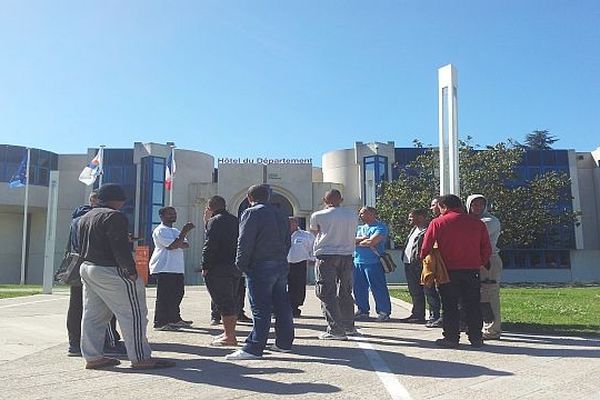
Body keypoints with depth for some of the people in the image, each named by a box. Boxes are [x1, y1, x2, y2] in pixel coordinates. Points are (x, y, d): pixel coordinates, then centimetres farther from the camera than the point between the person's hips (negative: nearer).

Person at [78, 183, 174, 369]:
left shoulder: (85, 217, 17)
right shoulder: (114, 216, -14)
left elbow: (82, 245, 21)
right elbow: (120, 248, -20)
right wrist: (130, 270, -16)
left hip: (87, 268, 10)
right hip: (110, 272, -10)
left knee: (93, 315, 12)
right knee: (133, 314, -5)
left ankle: (92, 357, 17)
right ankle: (141, 358, -3)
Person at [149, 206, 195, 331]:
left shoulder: (175, 231, 23)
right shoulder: (160, 230, -7)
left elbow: (186, 245, 10)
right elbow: (173, 245, -19)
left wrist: (178, 243, -10)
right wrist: (184, 232, -17)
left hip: (177, 268, 9)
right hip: (163, 268, -9)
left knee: (178, 293, 13)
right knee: (164, 295, -8)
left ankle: (175, 319, 26)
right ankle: (160, 323, -4)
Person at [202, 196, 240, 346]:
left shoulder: (215, 221, -10)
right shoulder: (235, 221, 15)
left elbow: (210, 246, -18)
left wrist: (205, 267, -12)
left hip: (219, 268, -9)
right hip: (235, 268, 9)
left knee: (223, 302, -6)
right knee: (232, 301, 15)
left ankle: (229, 337, -5)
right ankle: (229, 332, 25)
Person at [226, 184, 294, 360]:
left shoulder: (251, 213, -7)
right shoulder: (280, 215, 16)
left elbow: (245, 242, -14)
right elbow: (287, 241, 18)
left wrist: (241, 264, -7)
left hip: (260, 267, -7)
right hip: (281, 266, 8)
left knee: (260, 309, -8)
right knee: (282, 305, 12)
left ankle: (253, 348, -6)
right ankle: (284, 342, 21)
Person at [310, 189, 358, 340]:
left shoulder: (318, 216, -5)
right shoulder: (353, 214, 5)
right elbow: (353, 235, 14)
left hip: (326, 256, -5)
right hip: (347, 256, 5)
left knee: (327, 293, -3)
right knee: (345, 293, 17)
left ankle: (336, 329, -10)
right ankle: (349, 326, 27)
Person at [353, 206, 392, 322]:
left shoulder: (380, 227, -3)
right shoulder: (359, 228, 20)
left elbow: (372, 242, -16)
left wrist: (358, 243, -1)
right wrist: (362, 238, -9)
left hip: (373, 262, -7)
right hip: (358, 262, 7)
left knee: (377, 288, -5)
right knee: (359, 288, 9)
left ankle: (384, 312, 3)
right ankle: (362, 310, 21)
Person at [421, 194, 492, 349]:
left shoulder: (437, 223, -5)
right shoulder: (478, 224, 5)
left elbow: (426, 247, -7)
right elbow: (487, 250, 7)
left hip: (448, 271, -3)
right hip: (472, 271, 3)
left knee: (450, 306, 5)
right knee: (473, 305, 11)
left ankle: (451, 338, 7)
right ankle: (476, 338, 16)